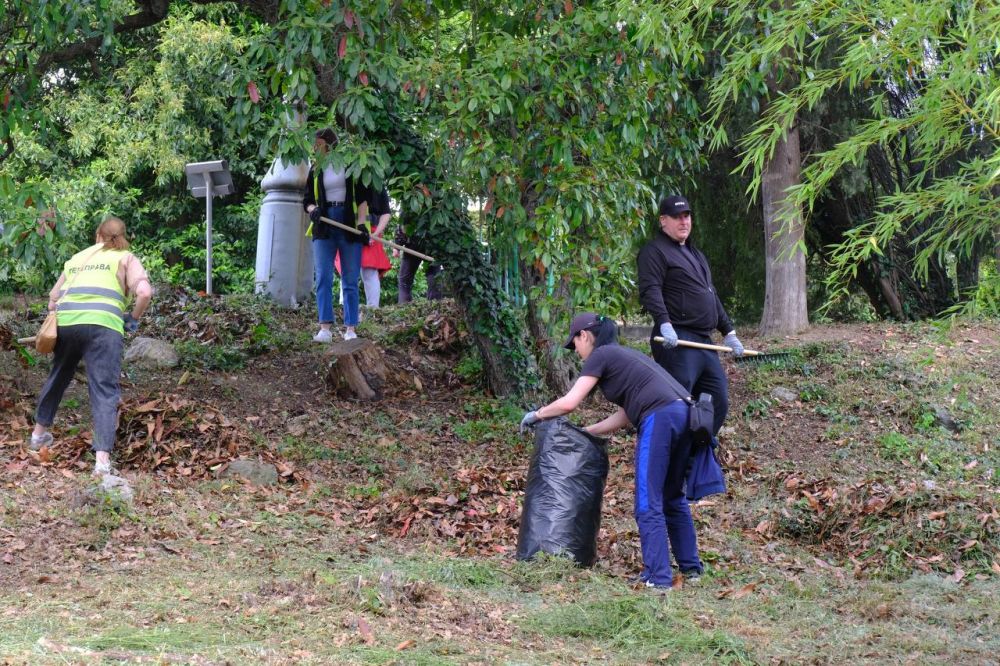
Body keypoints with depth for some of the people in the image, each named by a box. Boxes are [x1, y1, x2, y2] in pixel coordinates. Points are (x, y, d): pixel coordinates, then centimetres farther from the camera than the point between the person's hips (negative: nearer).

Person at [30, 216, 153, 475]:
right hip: (102, 323, -4)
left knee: (58, 377, 27)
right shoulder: (126, 258, 15)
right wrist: (133, 319, 14)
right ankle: (103, 458, -18)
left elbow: (53, 298, 25)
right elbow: (144, 292, -1)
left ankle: (39, 432, 42)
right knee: (104, 390, -6)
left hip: (66, 319, 4)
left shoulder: (76, 258, 28)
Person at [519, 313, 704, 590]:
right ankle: (691, 567, 28)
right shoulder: (624, 355, 30)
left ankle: (658, 577, -7)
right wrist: (585, 432, 32)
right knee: (673, 497, 21)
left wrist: (537, 415, 15)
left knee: (648, 504, -4)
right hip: (684, 414, 9)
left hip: (660, 419, -9)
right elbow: (624, 416, 28)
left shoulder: (601, 355, 5)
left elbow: (569, 403, -1)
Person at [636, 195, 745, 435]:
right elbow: (649, 291, -17)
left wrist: (728, 331, 29)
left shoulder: (695, 254, 27)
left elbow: (711, 295, 33)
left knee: (718, 402, 8)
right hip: (677, 342, -9)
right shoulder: (655, 251, -3)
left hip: (704, 342, 9)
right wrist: (664, 323, -31)